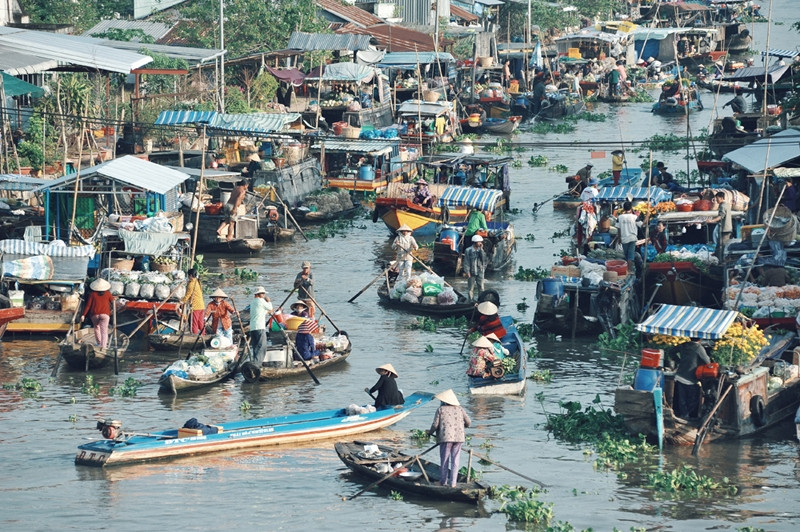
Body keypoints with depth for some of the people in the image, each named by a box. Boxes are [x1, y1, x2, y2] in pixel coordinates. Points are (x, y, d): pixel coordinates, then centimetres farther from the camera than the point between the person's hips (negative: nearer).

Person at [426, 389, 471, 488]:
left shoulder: (440, 409, -2)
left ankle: (444, 481, 16)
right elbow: (468, 422, 10)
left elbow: (435, 424, -4)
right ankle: (453, 482, 5)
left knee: (445, 460, 9)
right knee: (455, 461, 6)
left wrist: (430, 432, 16)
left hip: (446, 437, -3)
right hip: (458, 437, 3)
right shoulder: (459, 409, 8)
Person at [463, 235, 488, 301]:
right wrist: (467, 272, -11)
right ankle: (471, 300, 11)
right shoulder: (468, 250, -5)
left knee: (481, 287, 1)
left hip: (480, 271, 3)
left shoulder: (480, 250, 6)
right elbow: (466, 262, -5)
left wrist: (481, 250, -12)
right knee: (471, 288, 3)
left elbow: (484, 258, -8)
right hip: (471, 272, -3)